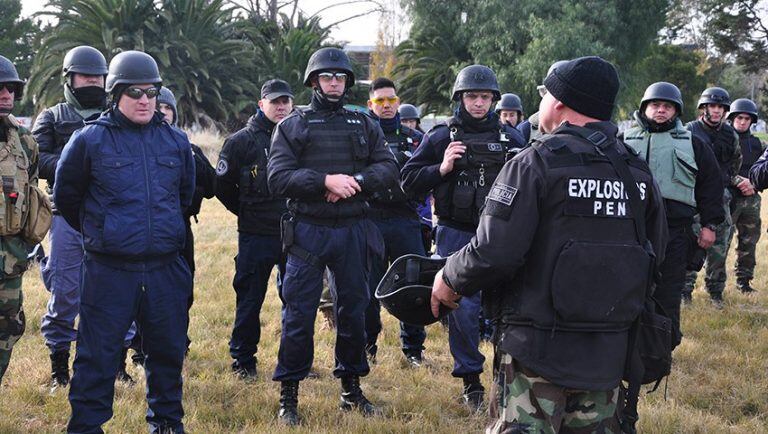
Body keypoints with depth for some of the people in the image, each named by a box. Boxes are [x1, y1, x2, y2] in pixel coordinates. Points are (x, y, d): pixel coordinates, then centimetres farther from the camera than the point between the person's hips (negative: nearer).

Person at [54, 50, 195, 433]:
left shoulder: (176, 141, 7)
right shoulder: (90, 140, -4)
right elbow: (65, 195, 10)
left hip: (166, 268, 4)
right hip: (109, 270, -4)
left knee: (168, 349, 14)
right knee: (98, 355, 0)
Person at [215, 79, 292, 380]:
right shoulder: (241, 141, -2)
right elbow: (223, 185, 1)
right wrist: (249, 213, 4)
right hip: (256, 236, -3)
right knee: (249, 299, 2)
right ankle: (243, 361, 13)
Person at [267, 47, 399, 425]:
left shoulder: (364, 125, 11)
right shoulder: (292, 126, 3)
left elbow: (389, 169, 2)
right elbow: (278, 178, -9)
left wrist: (355, 181, -16)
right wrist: (325, 181, -20)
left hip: (353, 232, 3)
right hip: (307, 232, -3)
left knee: (353, 310, 11)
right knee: (299, 313, -2)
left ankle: (352, 388, 24)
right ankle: (288, 395, 8)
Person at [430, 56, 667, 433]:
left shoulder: (534, 163, -12)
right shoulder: (639, 172, 6)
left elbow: (494, 253, -19)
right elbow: (656, 256, 12)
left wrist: (450, 279, -1)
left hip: (539, 349, -6)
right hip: (608, 355, 6)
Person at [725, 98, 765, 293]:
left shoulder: (757, 144, 14)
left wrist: (754, 185, -3)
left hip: (751, 200, 5)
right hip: (727, 199, -5)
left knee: (748, 244, 9)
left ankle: (744, 281, 19)